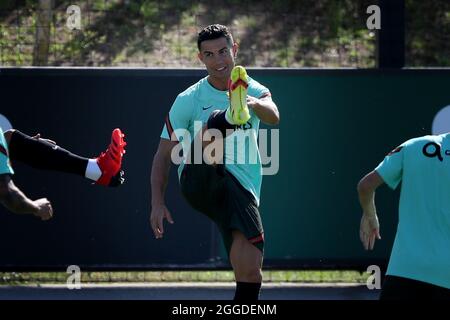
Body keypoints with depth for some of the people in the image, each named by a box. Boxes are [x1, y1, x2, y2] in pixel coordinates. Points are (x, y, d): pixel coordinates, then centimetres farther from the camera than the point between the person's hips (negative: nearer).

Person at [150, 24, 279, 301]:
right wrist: (158, 203, -5)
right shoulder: (188, 100, 7)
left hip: (242, 191, 3)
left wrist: (254, 104, -39)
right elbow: (164, 155, 8)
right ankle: (233, 116, -69)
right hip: (198, 182, -3)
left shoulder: (255, 91, 11)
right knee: (214, 124, -32)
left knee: (251, 272, -11)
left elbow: (273, 116, -14)